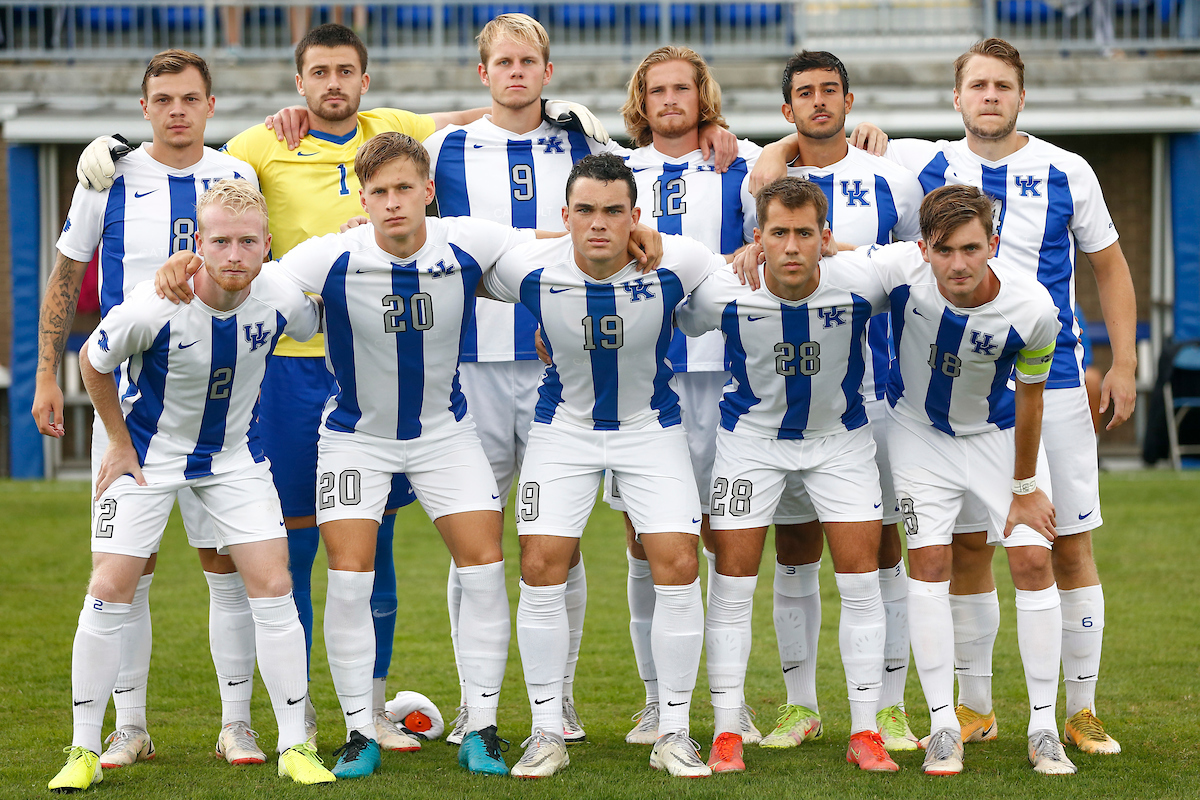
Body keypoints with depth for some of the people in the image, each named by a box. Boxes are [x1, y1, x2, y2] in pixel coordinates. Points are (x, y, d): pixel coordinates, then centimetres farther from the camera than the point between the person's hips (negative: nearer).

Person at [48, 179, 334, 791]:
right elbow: (92, 363, -9)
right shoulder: (153, 307, -29)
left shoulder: (281, 298, -20)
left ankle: (295, 746, 3)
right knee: (110, 590, -6)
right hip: (148, 451, -2)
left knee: (272, 585, -6)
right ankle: (84, 751, 5)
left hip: (234, 454, 2)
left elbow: (316, 329, 7)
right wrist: (120, 443, -4)